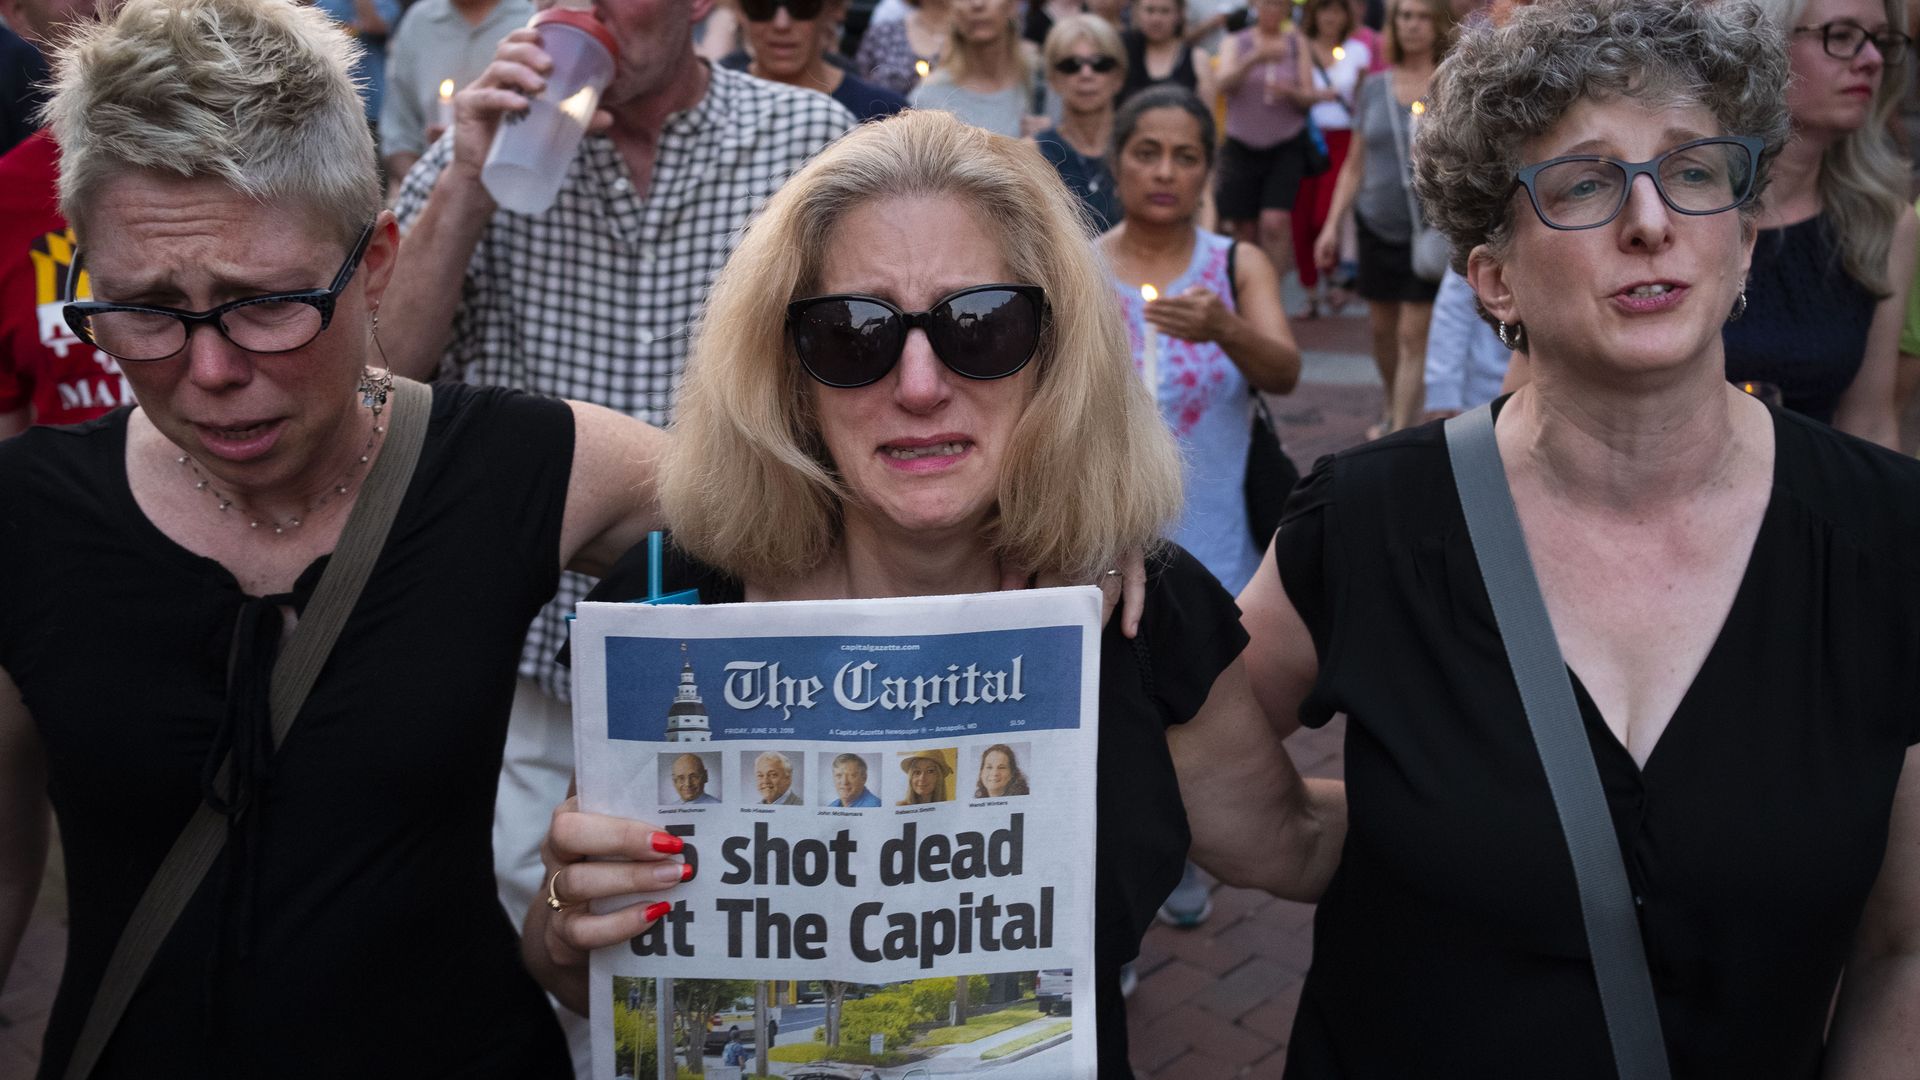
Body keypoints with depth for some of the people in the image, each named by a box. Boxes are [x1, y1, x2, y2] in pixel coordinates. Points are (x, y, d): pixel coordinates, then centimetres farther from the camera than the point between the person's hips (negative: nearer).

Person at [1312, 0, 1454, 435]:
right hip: (1377, 223, 4)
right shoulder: (1374, 88, 8)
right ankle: (1393, 411, 34)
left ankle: (1400, 433, -4)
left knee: (1414, 334, -6)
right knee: (1381, 327, 13)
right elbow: (1354, 165, 12)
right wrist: (1332, 224, 8)